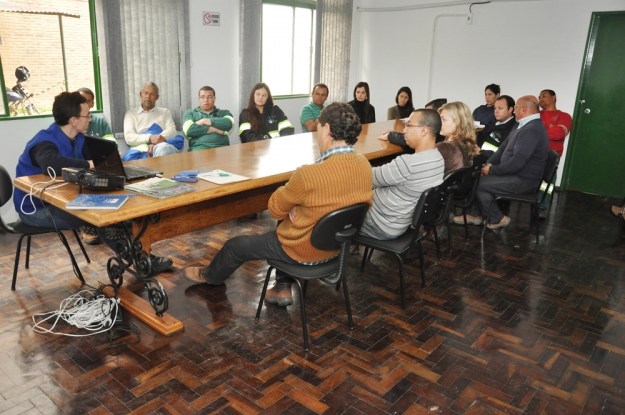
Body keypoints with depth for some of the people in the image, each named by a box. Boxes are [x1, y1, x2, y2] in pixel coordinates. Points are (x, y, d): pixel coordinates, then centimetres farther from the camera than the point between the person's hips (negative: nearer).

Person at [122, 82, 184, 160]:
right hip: (140, 149, 1)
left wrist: (156, 143, -16)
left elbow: (172, 131, 5)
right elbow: (129, 138, 4)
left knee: (163, 148, -40)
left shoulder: (165, 112, 23)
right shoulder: (131, 113, 19)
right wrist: (150, 138, -17)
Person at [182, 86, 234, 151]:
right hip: (198, 148, -1)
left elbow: (228, 123, -5)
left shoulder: (224, 113, 19)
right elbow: (188, 130, -4)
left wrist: (203, 121, -1)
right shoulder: (190, 113, 17)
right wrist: (215, 129, -3)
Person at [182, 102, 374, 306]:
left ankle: (210, 276, 49)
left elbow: (275, 209, -16)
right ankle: (283, 288, 33)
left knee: (235, 245, 17)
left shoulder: (310, 174, -33)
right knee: (284, 224, 35)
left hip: (302, 250, -7)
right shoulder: (364, 165, -11)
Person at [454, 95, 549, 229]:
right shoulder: (525, 125, 12)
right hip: (514, 174, 11)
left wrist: (492, 170, -18)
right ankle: (474, 214, 10)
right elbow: (504, 147, 16)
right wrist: (489, 164, 2)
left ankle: (497, 219, 1)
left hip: (522, 180, -11)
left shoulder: (532, 130, -24)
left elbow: (517, 162, -30)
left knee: (479, 184, -17)